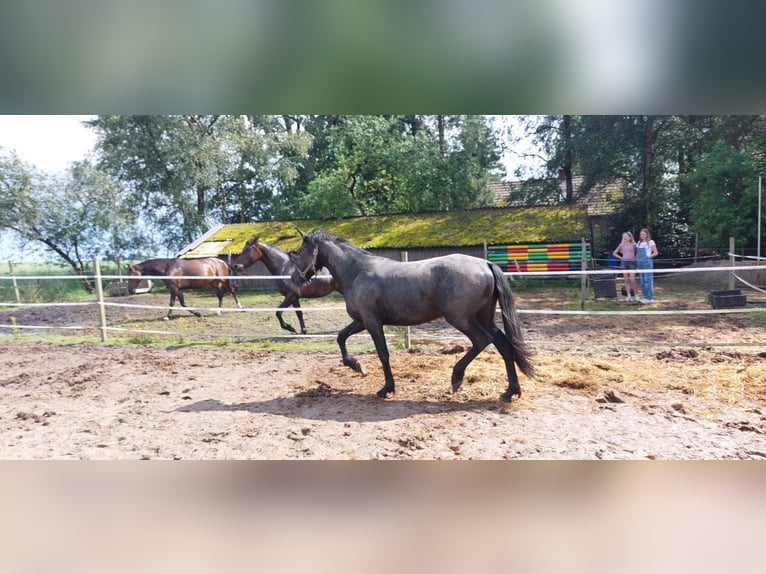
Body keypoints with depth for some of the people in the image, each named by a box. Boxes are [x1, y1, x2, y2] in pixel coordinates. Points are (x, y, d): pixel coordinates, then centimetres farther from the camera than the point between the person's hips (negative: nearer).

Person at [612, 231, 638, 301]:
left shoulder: (633, 244, 3)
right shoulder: (621, 245, 8)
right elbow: (614, 253, 13)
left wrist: (635, 258, 0)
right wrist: (621, 258, 6)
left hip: (632, 262, -2)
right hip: (624, 262, 2)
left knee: (632, 280, -9)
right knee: (626, 280, 3)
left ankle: (635, 294, 6)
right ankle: (628, 295, 9)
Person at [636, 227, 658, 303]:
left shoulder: (650, 242, 0)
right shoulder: (639, 243, 16)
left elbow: (655, 253, -2)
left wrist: (648, 256, -11)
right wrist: (637, 258, 8)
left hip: (647, 262, -6)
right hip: (640, 263, 7)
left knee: (648, 280, -8)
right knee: (642, 281, 8)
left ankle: (650, 298, -6)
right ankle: (645, 296, 15)